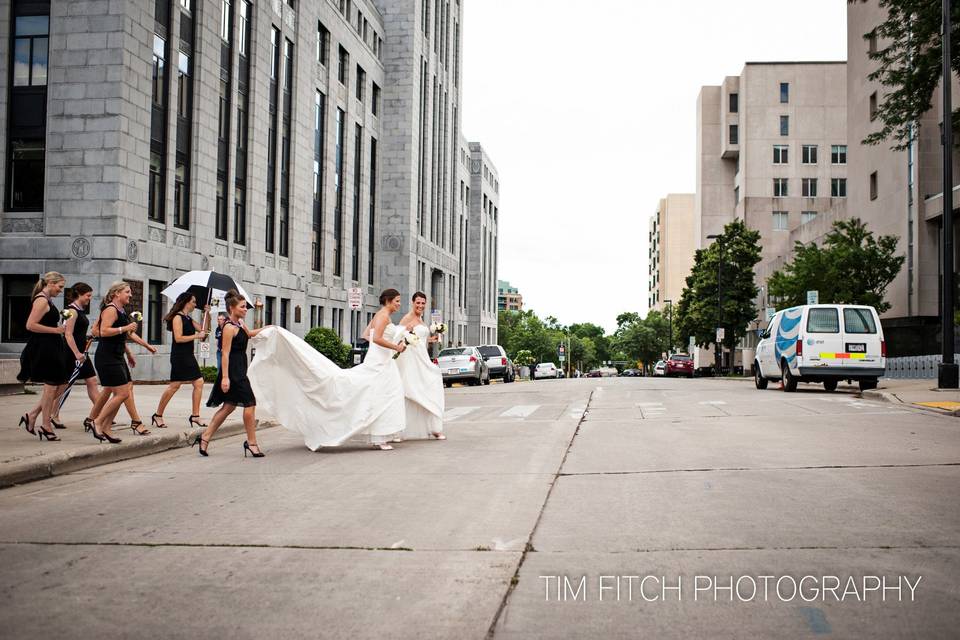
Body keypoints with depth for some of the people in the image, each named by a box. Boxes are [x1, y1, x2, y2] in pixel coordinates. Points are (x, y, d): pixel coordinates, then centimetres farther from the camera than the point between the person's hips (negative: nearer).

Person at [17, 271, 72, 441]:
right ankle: (46, 427, 8)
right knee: (51, 386, -2)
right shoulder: (42, 300, -13)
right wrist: (56, 330, -18)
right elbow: (30, 325, -22)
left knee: (61, 385, 11)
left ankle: (32, 416, 16)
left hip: (52, 349, 10)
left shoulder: (48, 300, 16)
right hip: (44, 349, -10)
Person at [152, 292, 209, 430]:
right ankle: (158, 415, 4)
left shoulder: (189, 319, 17)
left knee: (199, 383, 2)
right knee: (175, 385, -7)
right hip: (179, 356, -9)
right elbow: (178, 338, -18)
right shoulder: (177, 317, -9)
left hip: (188, 356, 9)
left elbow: (203, 329, 16)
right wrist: (196, 336, -15)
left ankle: (195, 416, 4)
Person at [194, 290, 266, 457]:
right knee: (250, 404, -5)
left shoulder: (239, 323, 13)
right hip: (233, 370, -10)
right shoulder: (229, 327, -15)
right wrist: (225, 377, -24)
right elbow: (225, 353, -20)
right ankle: (251, 443, 4)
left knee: (229, 406, 12)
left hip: (240, 370, 10)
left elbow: (249, 333, 36)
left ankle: (205, 437, 15)